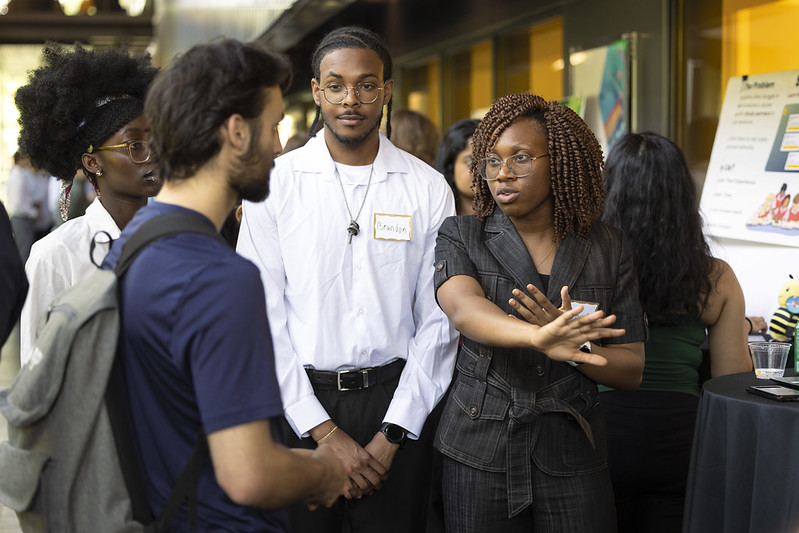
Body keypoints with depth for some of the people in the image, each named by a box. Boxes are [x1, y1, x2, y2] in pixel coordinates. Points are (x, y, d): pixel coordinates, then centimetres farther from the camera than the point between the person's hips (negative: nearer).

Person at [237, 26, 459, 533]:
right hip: (297, 402, 0)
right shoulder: (275, 183, -1)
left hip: (397, 401, 1)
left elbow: (437, 322, 0)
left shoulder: (428, 189, 1)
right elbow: (264, 318, -4)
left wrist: (393, 433, -7)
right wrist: (325, 431, -10)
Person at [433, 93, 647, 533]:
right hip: (480, 450, -1)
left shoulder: (605, 248, 2)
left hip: (572, 453, 1)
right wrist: (537, 337, -41)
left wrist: (573, 346, -19)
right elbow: (463, 309, -22)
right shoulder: (460, 237, -1)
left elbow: (632, 370, 2)